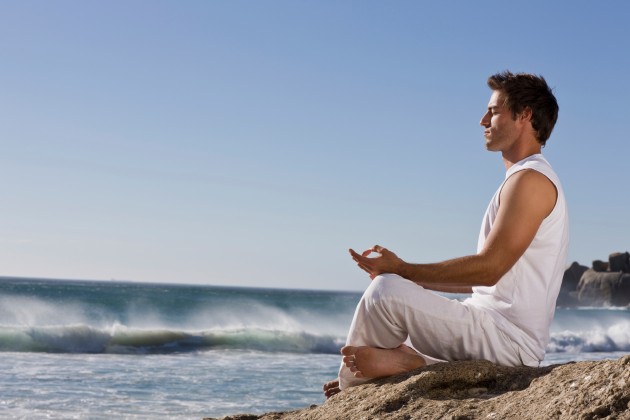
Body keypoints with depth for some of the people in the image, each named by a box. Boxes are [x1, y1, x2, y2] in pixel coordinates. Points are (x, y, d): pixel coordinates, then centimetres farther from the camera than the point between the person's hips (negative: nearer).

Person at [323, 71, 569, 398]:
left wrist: (402, 271, -15)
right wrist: (407, 275, 13)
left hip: (510, 339, -11)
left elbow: (489, 269, -20)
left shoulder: (531, 179, -12)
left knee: (387, 290, -24)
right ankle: (405, 360, 3)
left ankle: (349, 391, -8)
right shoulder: (522, 179, 20)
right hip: (492, 326, 11)